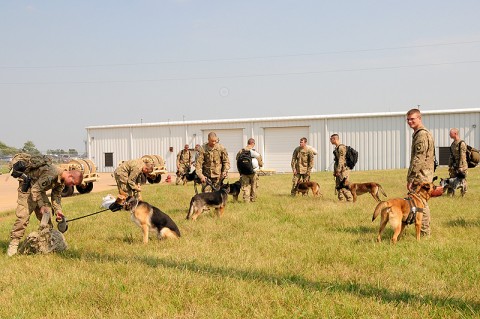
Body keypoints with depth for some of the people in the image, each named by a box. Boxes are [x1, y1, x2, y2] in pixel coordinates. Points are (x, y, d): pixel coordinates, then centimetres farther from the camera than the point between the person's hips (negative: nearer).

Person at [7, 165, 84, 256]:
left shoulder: (62, 181, -4)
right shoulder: (51, 174, -34)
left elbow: (56, 196, 4)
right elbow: (35, 189, -30)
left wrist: (58, 210, -11)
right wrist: (41, 206, -27)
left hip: (39, 189, 9)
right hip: (27, 187, -9)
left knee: (47, 214, 3)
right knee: (23, 216, -14)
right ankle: (14, 243, -10)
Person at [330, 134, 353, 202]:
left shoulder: (341, 147, -15)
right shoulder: (336, 148, 17)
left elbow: (341, 160, -20)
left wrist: (338, 170, -22)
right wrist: (335, 171, 19)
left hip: (343, 171, -10)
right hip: (339, 171, 10)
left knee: (344, 187, -11)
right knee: (338, 187, 12)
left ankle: (350, 201, -8)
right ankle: (341, 201, 17)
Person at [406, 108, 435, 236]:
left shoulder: (422, 135, -15)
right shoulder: (418, 134, 18)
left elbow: (418, 159, -21)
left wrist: (411, 178, -19)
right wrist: (411, 177, 22)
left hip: (421, 176, -11)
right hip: (423, 176, 11)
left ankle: (424, 233, 0)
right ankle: (425, 231, 23)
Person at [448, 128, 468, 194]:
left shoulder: (462, 143, -14)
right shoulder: (453, 144, 12)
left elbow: (462, 156, -18)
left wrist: (460, 167, -20)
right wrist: (450, 166, 14)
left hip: (461, 166, -8)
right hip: (454, 166, 8)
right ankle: (450, 193, 9)